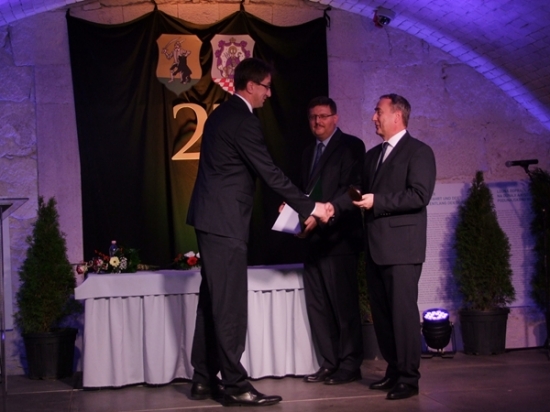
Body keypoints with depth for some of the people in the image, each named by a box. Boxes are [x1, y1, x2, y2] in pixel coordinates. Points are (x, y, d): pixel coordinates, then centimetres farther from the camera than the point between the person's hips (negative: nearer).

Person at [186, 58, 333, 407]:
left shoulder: (222, 114, 17)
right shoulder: (243, 120, -14)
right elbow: (270, 173, -17)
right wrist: (310, 208, -11)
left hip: (211, 218, 10)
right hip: (225, 221, -10)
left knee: (213, 302, 12)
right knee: (230, 305, -7)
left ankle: (204, 379, 18)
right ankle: (234, 385, -2)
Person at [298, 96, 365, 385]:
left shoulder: (351, 146, -3)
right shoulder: (309, 152, 21)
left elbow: (352, 188, -14)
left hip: (338, 237, -7)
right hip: (313, 239, 8)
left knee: (344, 303, -3)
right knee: (317, 304, 8)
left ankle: (350, 365, 7)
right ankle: (330, 363, 16)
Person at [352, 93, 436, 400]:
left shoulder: (419, 151, -3)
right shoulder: (373, 155, 20)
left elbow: (419, 195, -15)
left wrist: (377, 202, -17)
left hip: (402, 245, -8)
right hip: (375, 246, 8)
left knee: (403, 311, -7)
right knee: (382, 313, 10)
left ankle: (409, 378, -1)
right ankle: (394, 371, 19)